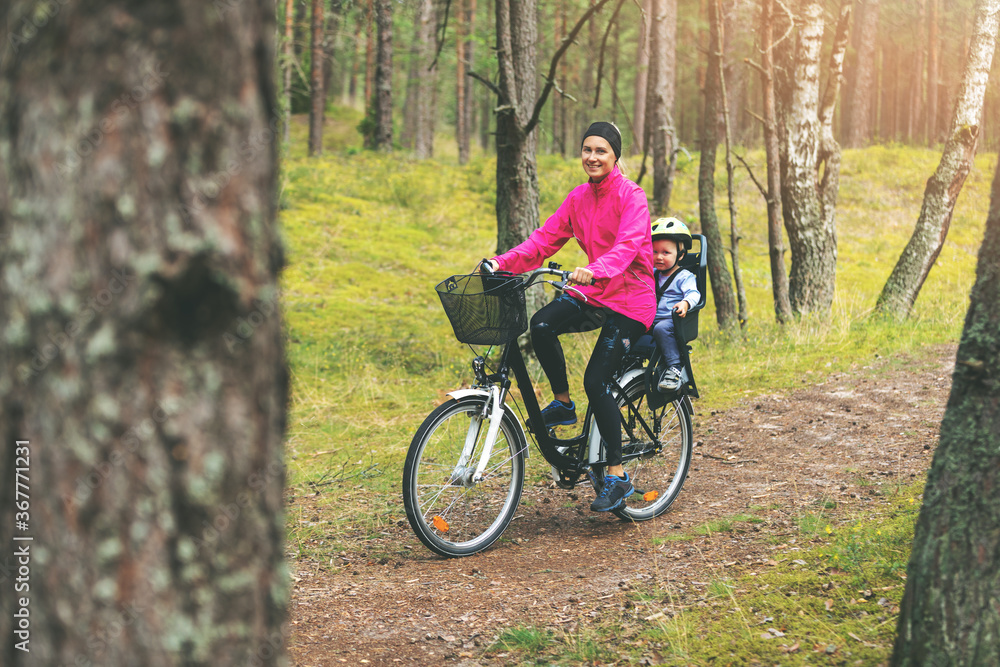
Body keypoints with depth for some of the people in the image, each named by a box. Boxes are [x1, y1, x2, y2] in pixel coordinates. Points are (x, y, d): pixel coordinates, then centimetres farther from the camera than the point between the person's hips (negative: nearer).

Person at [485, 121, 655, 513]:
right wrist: (502, 263, -13)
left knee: (596, 381, -17)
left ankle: (617, 477, -5)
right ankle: (562, 403, 0)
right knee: (542, 325, -24)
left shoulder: (631, 197, -12)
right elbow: (545, 239, 2)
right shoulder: (578, 198, 8)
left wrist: (594, 271, -48)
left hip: (629, 299, -6)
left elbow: (627, 246, -29)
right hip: (591, 293, 6)